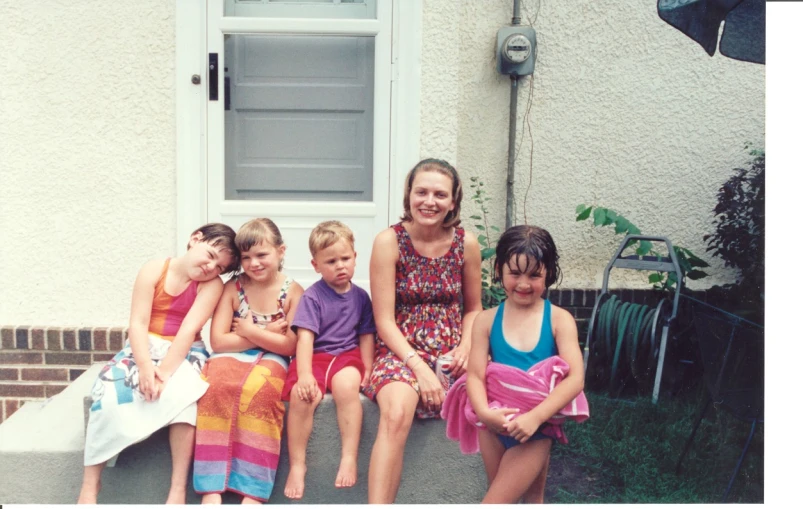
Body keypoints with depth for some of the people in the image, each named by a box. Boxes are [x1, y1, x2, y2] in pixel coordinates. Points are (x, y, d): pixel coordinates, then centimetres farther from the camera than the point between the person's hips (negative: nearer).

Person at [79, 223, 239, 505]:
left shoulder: (212, 285, -7)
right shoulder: (154, 270, -4)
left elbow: (188, 331, -18)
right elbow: (138, 323, -11)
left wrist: (164, 372, -30)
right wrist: (145, 366, -28)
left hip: (185, 353, -1)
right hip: (145, 348, 2)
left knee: (181, 392, -34)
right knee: (109, 388, -26)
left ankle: (178, 490, -28)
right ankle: (89, 487, -16)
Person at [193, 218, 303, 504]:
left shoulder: (293, 291, 0)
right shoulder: (233, 287, 4)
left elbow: (290, 346, -5)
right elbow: (218, 341, -3)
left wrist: (249, 331, -6)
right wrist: (268, 333, -8)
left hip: (271, 359, -1)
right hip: (232, 356, 2)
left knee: (258, 389, -36)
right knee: (217, 385, -33)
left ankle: (253, 491, -32)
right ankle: (211, 488, -34)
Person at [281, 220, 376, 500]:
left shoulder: (360, 296, 10)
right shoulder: (312, 297, -2)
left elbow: (366, 336, 14)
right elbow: (305, 338, -12)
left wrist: (367, 369, 1)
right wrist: (305, 375, -25)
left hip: (347, 355, 2)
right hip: (315, 356, -1)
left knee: (347, 383, -34)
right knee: (302, 395, -31)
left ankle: (349, 457, -27)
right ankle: (297, 465, -15)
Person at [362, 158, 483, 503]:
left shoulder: (466, 244, 3)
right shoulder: (389, 241, -6)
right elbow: (384, 321, -8)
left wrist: (466, 347, -5)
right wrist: (420, 367, -18)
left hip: (450, 353, 3)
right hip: (400, 351, -3)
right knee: (396, 414, -35)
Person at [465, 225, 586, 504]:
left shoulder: (559, 319, -8)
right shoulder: (487, 320, -2)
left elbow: (575, 378, -16)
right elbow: (475, 375, -7)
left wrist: (535, 416, -26)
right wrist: (484, 412, -27)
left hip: (537, 428, -2)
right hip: (495, 425, 3)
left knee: (507, 500, -2)